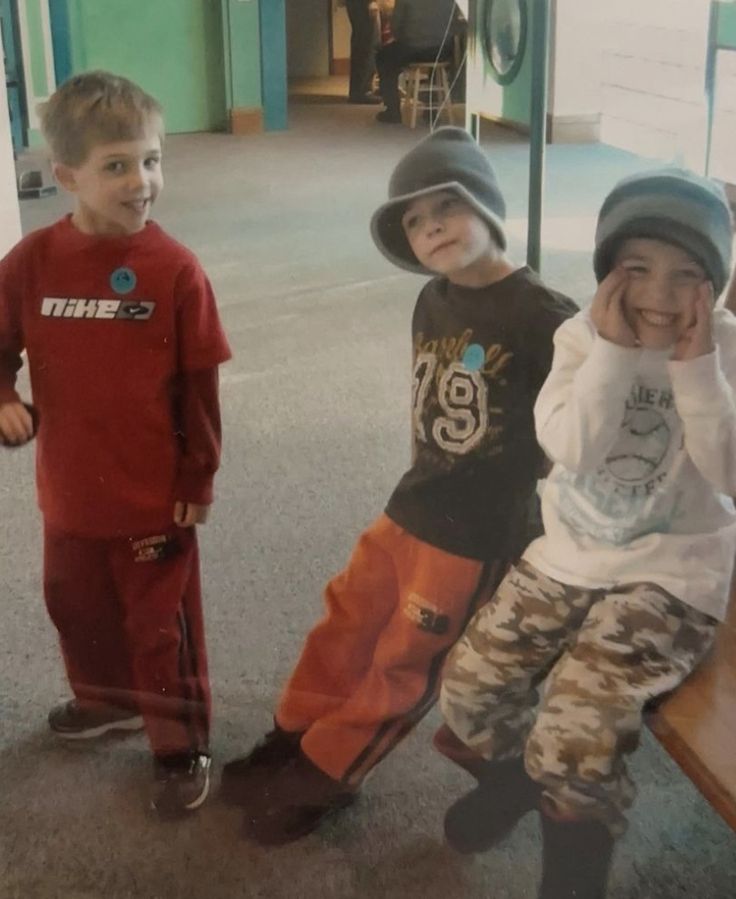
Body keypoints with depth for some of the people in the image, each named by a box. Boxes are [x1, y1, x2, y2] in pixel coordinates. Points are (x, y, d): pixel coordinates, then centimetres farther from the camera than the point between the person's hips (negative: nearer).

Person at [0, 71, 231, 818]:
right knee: (77, 607, 25)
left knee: (161, 627, 10)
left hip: (155, 493, -4)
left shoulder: (175, 270, -15)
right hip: (69, 490, 4)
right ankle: (106, 700, 52)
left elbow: (199, 384, -8)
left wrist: (199, 477, -5)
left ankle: (181, 747, 30)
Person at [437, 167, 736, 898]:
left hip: (671, 573, -4)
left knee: (576, 722, -21)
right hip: (570, 554, 4)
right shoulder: (584, 335, -4)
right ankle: (513, 773, 35)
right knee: (468, 685, 0)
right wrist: (613, 351, -25)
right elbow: (572, 448, -17)